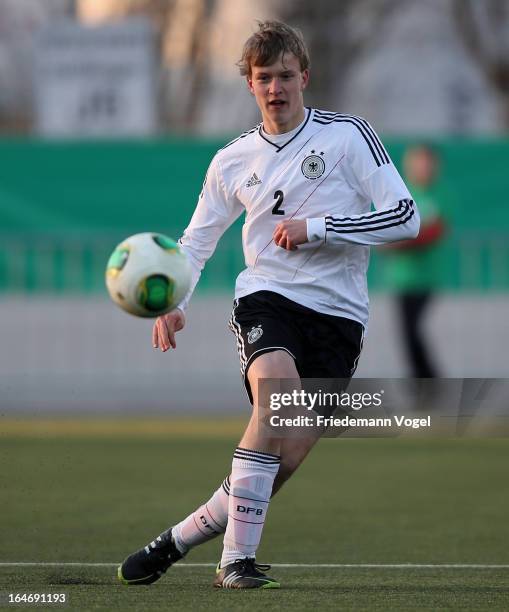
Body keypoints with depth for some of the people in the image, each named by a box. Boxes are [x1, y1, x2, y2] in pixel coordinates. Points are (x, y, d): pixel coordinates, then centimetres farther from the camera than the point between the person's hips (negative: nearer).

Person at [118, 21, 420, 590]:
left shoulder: (348, 136, 0)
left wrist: (316, 228, -14)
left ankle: (178, 538, 11)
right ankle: (237, 559, -31)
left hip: (336, 310, 0)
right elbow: (197, 238, 21)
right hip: (266, 297, 0)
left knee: (286, 459, -8)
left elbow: (405, 216, -6)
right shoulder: (233, 161, 10)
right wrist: (173, 302, 3)